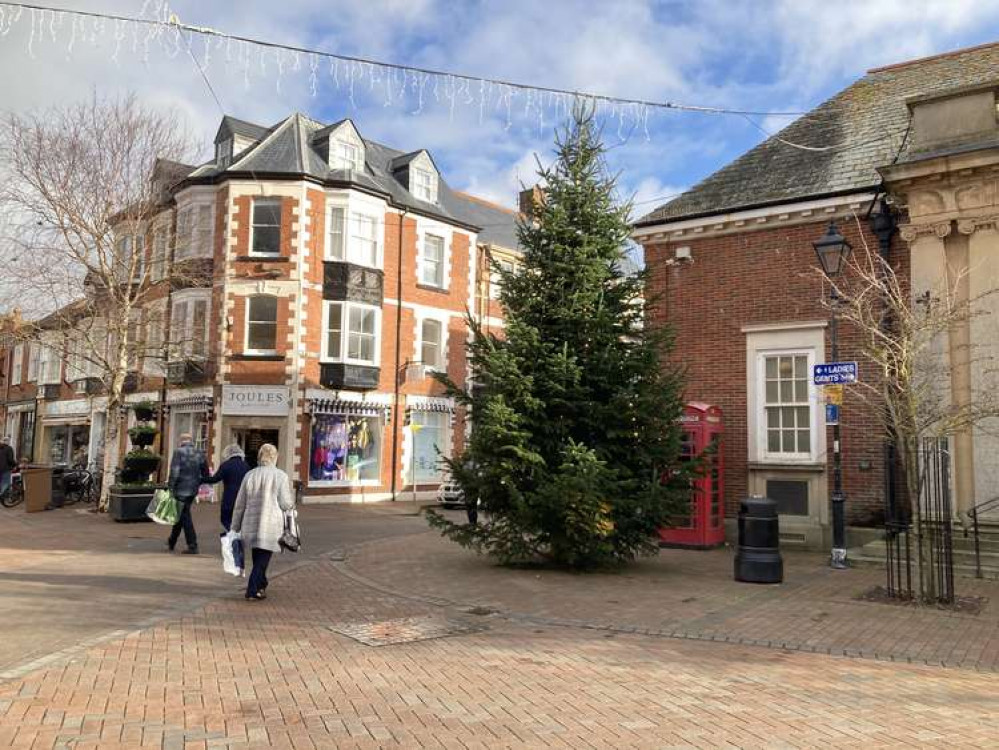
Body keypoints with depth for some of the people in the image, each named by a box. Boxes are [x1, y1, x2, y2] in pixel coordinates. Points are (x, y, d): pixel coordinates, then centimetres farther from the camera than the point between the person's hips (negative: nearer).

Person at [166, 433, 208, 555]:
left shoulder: (178, 452, -9)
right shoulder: (199, 454, 7)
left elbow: (174, 472, -15)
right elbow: (205, 474, 9)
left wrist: (171, 488, -9)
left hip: (181, 489, -6)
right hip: (193, 490, 6)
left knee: (184, 516, -1)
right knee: (181, 515, 19)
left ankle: (193, 546, -4)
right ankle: (171, 542, 32)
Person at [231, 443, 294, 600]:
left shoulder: (250, 475, 5)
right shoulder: (280, 476, -7)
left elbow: (240, 504, 8)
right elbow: (286, 504, -9)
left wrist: (235, 527, 16)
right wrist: (292, 500, 14)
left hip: (251, 524, 4)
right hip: (271, 526, -4)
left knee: (257, 557, 20)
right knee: (263, 558, 3)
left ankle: (260, 585, 32)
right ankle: (253, 590, -2)